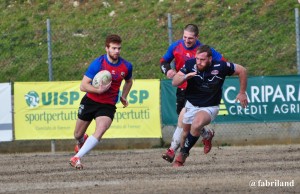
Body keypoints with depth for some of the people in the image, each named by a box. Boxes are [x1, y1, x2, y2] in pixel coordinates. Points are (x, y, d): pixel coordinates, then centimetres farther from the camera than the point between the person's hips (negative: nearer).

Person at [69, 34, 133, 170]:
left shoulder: (126, 66, -3)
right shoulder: (98, 63, -16)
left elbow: (128, 81, 21)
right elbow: (83, 86, -16)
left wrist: (123, 96, 9)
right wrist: (99, 90, -30)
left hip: (108, 106, 1)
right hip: (90, 101, -1)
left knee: (100, 130, -28)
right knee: (78, 135, 12)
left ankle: (76, 158, -26)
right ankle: (82, 142, 52)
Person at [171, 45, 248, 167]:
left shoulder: (220, 67, -22)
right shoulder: (190, 64, -17)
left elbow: (242, 71, -7)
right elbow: (174, 82, -15)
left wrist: (242, 93, -2)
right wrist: (185, 77, -36)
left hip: (209, 107, -4)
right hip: (191, 105, 4)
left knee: (196, 125, -31)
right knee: (186, 133, 12)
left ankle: (182, 155, -15)